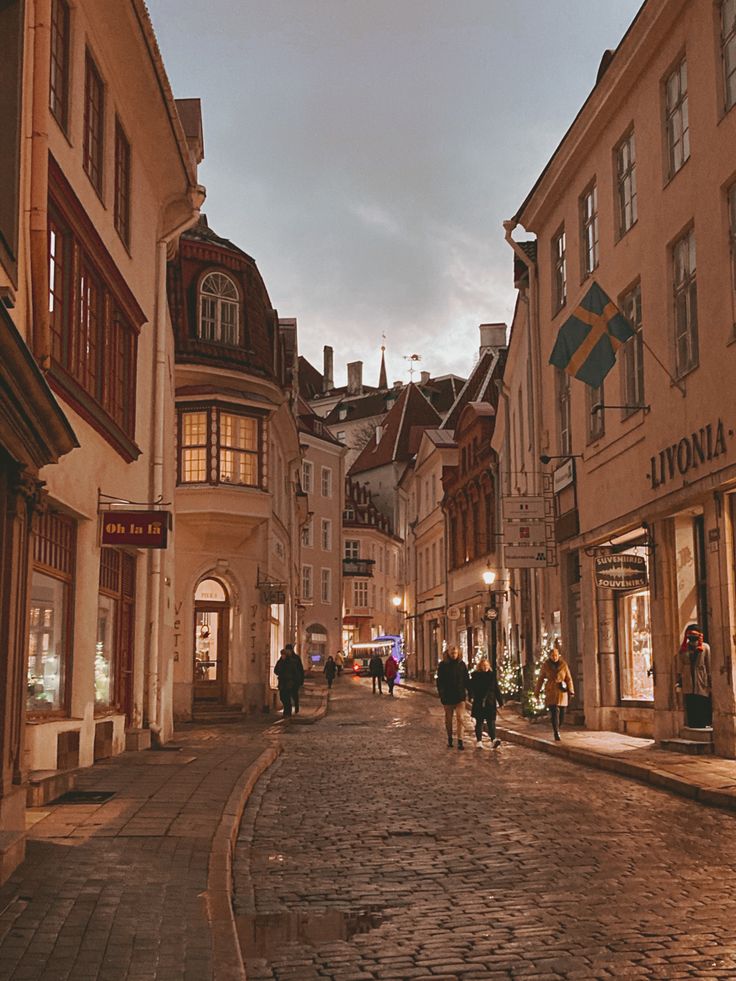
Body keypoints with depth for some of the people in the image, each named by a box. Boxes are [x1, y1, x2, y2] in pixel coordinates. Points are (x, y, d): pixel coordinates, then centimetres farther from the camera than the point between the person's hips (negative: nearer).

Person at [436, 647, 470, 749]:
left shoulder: (461, 664, 3)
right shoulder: (443, 665, -1)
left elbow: (466, 678, 8)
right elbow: (440, 680, -1)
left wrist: (467, 689, 0)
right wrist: (441, 692, -11)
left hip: (460, 695, 0)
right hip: (448, 696, 0)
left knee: (460, 718, -8)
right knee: (448, 718, 11)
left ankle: (460, 741, -9)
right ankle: (449, 739, 26)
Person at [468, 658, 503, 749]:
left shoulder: (492, 675, 6)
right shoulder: (475, 676, 2)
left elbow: (496, 689, 8)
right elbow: (472, 688, 1)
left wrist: (500, 701, 7)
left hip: (490, 703, 0)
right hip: (479, 703, 0)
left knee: (491, 722, -6)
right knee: (479, 722, 7)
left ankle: (493, 740, -15)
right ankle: (479, 740, 11)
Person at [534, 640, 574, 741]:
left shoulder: (563, 665, 0)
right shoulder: (546, 665, -1)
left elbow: (569, 679, 2)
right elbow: (541, 679, 7)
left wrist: (571, 692, -4)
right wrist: (537, 692, 9)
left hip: (562, 692, 2)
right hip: (551, 692, -2)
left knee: (562, 714, 5)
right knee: (554, 712, -15)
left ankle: (556, 729, 31)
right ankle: (556, 733, -12)